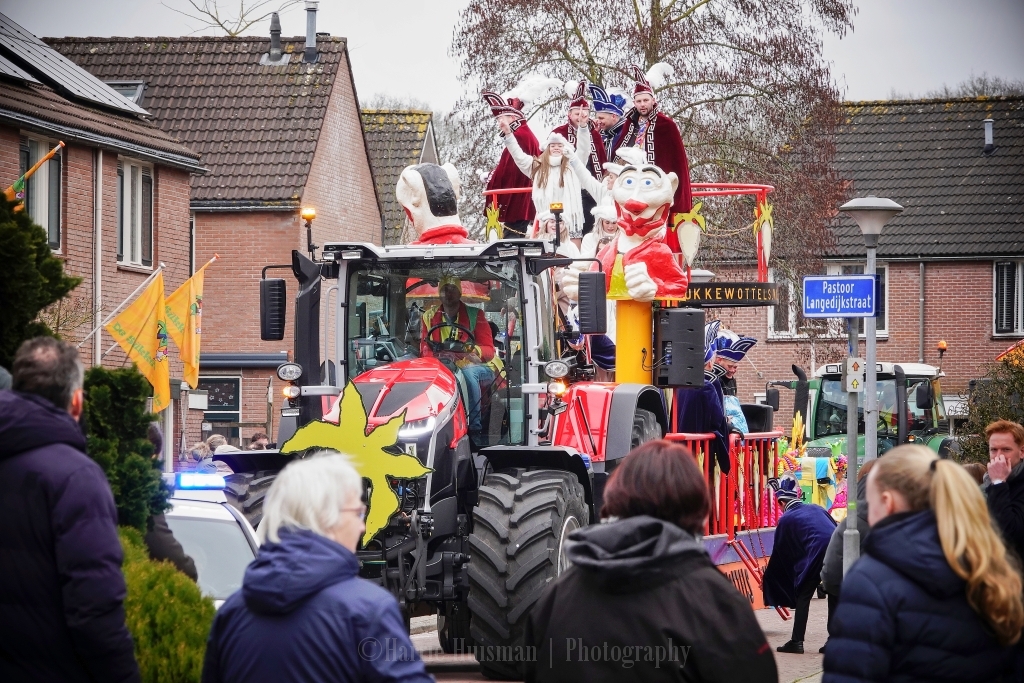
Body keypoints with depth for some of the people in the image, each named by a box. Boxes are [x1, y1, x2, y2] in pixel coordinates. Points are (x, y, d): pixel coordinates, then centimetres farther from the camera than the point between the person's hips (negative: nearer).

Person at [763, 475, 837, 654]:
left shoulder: (786, 519, 12)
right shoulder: (816, 509, 25)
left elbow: (779, 552, 19)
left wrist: (769, 578, 31)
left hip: (817, 556, -5)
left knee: (803, 596, 8)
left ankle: (797, 641, 6)